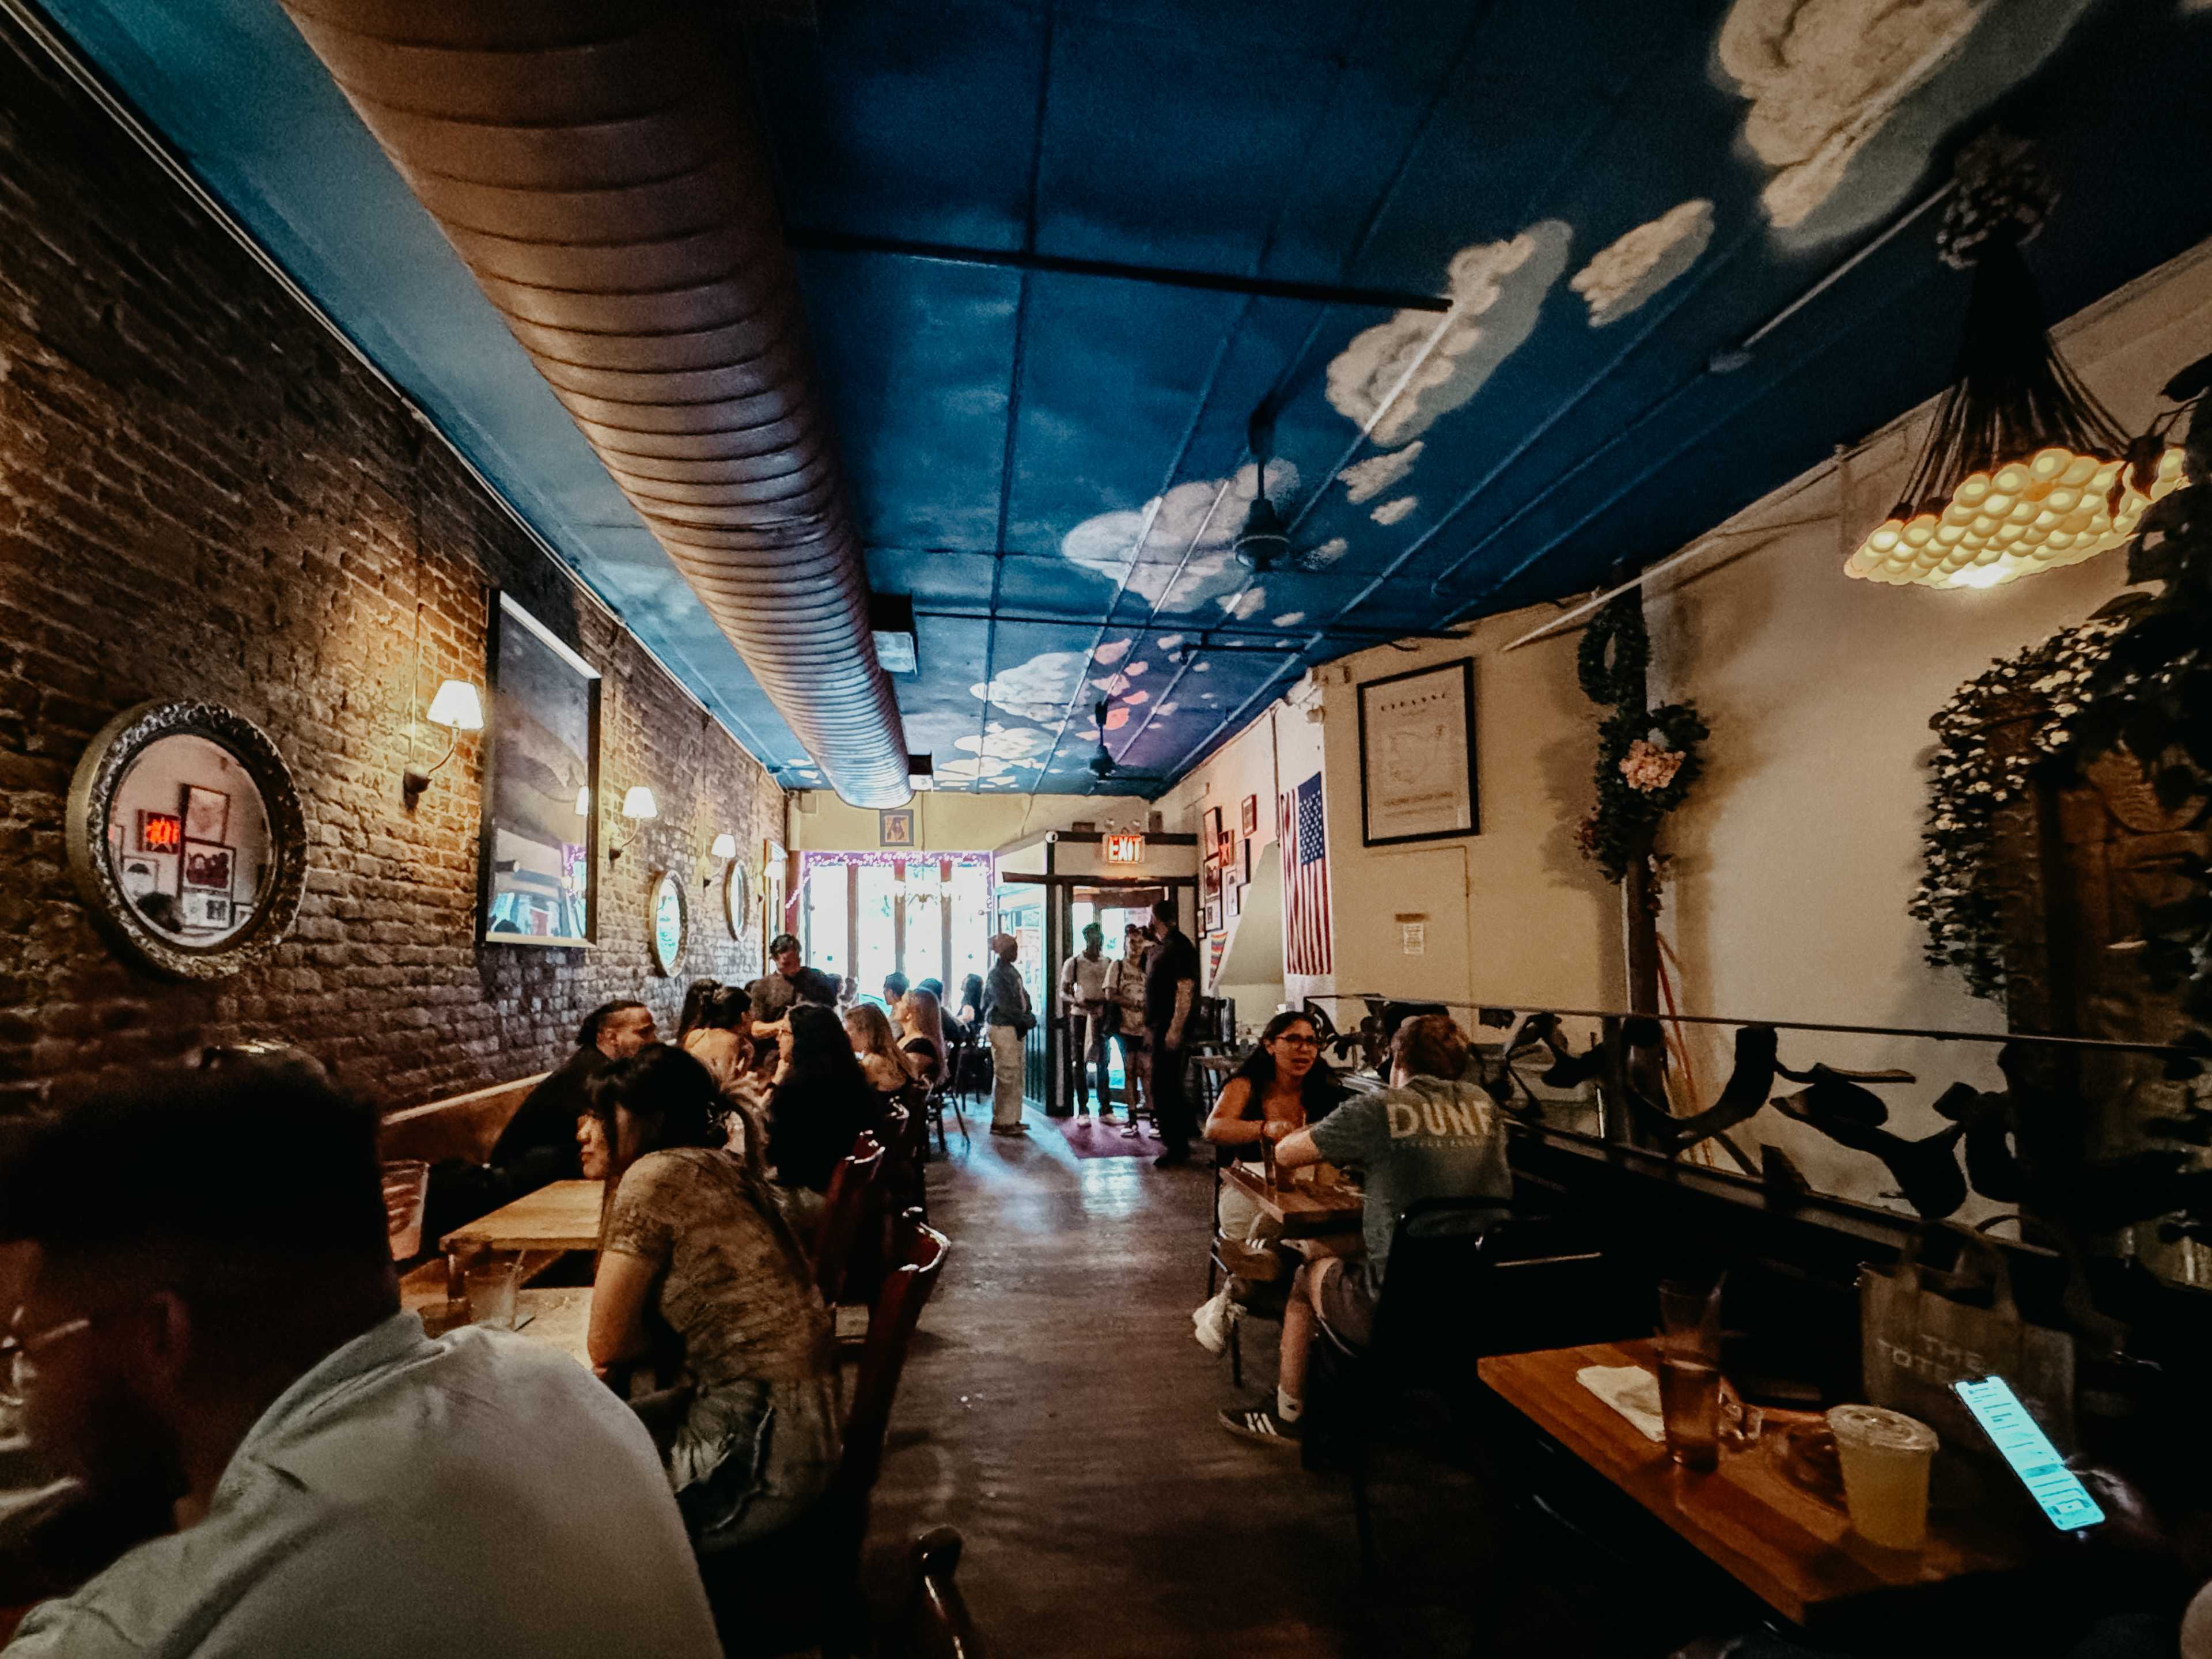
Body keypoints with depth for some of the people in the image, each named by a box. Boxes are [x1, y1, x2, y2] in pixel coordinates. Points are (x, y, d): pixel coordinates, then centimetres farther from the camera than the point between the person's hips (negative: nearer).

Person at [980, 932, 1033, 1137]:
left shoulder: (1011, 970, 15)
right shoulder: (997, 973, -13)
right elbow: (1004, 1005, -19)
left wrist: (1027, 1017, 1)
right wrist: (1027, 1019, -14)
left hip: (1015, 1028, 9)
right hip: (1002, 1027, -9)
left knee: (1016, 1074, 12)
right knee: (1006, 1075, -6)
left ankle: (1012, 1119, 20)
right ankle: (1001, 1122, 1)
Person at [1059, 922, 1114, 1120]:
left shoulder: (1108, 963, 7)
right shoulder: (1073, 963, -2)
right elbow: (1063, 993, -3)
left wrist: (1108, 1005, -9)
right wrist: (1079, 1002, -22)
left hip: (1102, 1017, 3)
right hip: (1080, 1016, -3)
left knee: (1103, 1063, 5)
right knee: (1080, 1064, 2)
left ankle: (1106, 1110, 10)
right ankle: (1082, 1110, 8)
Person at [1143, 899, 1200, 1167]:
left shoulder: (1179, 946, -16)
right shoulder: (1160, 947, 16)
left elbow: (1185, 989, -22)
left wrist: (1175, 1030, -25)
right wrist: (1150, 1025, 19)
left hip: (1172, 1028, -10)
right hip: (1160, 1027, 10)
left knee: (1165, 1087, -6)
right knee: (1169, 1086, 18)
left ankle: (1177, 1147, 2)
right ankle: (1180, 1141, 31)